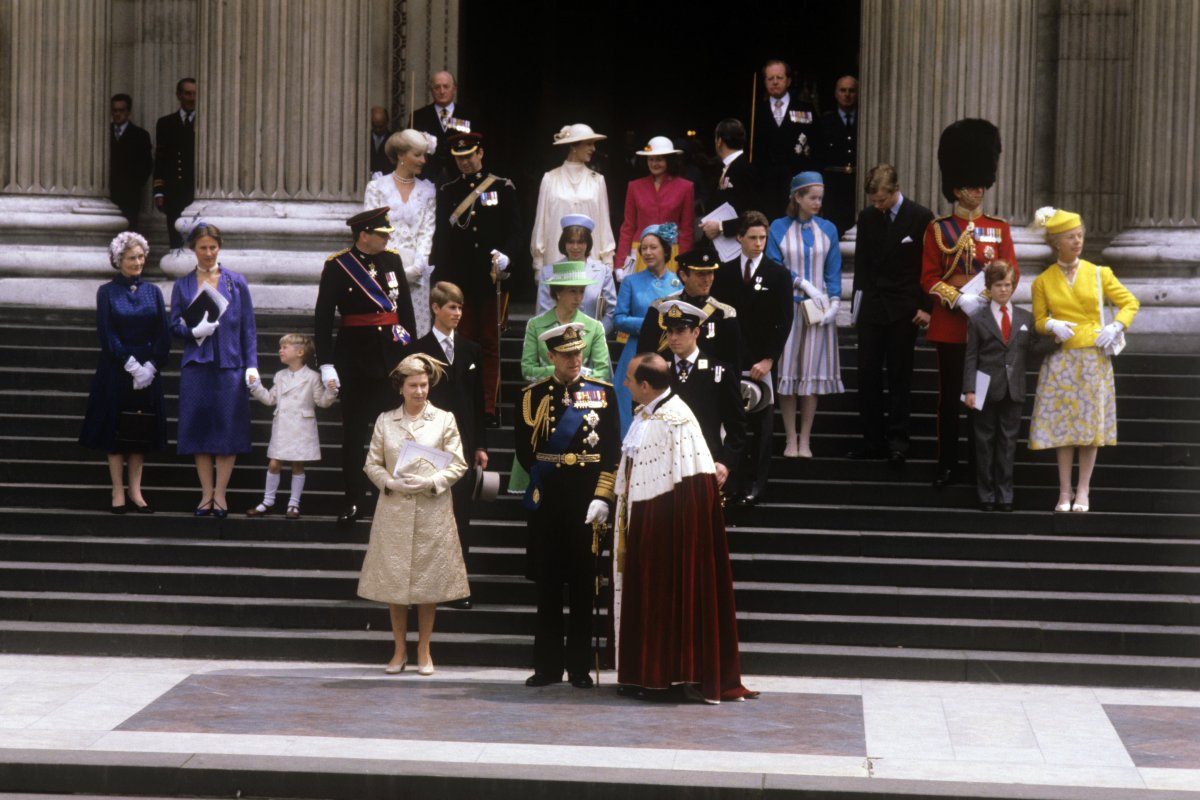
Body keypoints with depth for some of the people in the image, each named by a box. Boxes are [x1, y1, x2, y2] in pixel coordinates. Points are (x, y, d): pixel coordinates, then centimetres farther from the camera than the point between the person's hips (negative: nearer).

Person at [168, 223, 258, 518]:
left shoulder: (236, 282, 6)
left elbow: (248, 327, 5)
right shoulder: (182, 286, 9)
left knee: (227, 427, -3)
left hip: (229, 364, -1)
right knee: (199, 427, 1)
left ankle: (220, 494, 4)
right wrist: (195, 331, -14)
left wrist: (251, 365, -2)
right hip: (196, 365, 1)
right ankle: (206, 494, 9)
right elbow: (175, 325, 7)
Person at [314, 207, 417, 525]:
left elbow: (405, 307, 12)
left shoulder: (392, 260, 5)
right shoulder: (337, 266, -7)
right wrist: (326, 364, -12)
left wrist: (411, 350, 8)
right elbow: (322, 318, -7)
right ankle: (353, 501, 12)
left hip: (391, 353, 3)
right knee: (353, 433, 5)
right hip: (355, 356, -3)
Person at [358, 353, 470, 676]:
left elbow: (458, 465, 2)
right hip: (394, 511, 1)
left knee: (429, 581, 3)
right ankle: (400, 650, 13)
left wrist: (431, 482, -13)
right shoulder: (385, 421, 7)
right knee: (393, 581, 3)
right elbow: (372, 463, 8)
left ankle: (424, 651, 13)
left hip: (432, 511, -1)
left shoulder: (444, 420, 3)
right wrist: (391, 483, -10)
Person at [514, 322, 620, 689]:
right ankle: (548, 665, 10)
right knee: (548, 585, 4)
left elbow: (612, 449, 1)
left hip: (587, 500, -1)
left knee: (583, 585, 2)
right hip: (547, 503, 1)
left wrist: (601, 493, -7)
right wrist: (543, 477, 0)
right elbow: (524, 449, 7)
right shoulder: (532, 395, 6)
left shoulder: (603, 392, 4)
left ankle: (579, 666, 8)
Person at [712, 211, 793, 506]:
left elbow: (784, 322, -1)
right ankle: (731, 481, 2)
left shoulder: (778, 275, 2)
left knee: (758, 424, 0)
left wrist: (768, 360, -9)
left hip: (761, 362, -1)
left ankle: (754, 484, 5)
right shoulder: (724, 273, 8)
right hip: (728, 360, 1)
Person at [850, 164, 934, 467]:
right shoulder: (867, 217, 6)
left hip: (904, 311, -4)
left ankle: (897, 441, 2)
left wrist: (926, 307, -5)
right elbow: (861, 265, 12)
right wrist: (858, 308, 8)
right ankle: (873, 440, 7)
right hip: (871, 308, 4)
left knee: (899, 376, 0)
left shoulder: (921, 218, -5)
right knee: (867, 375, 2)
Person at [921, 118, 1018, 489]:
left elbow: (1011, 273, 2)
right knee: (950, 396, 3)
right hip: (951, 323, -1)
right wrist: (959, 299, -18)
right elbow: (929, 278, -3)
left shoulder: (999, 228, 5)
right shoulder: (938, 229, 0)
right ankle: (947, 465, 9)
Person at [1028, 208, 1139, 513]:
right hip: (1060, 360, 0)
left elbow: (1130, 303, 8)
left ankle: (1083, 490, 10)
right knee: (1062, 425, 0)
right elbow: (1038, 320, 7)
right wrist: (1052, 325, -14)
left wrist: (1116, 327, -8)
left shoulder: (1099, 274, 2)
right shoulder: (1043, 281, 2)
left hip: (1094, 358, 0)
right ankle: (1064, 492, 9)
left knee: (1091, 424, 1)